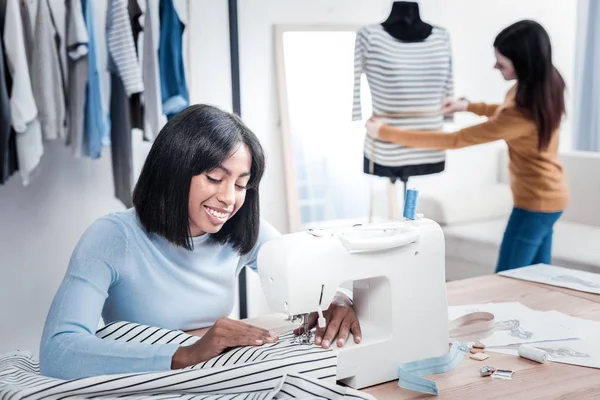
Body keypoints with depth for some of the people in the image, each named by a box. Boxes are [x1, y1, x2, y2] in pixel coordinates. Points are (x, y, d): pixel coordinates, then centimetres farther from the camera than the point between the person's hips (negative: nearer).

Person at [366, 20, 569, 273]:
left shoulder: (523, 114, -34)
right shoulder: (544, 82, -8)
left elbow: (454, 141, -28)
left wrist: (385, 133, -23)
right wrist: (468, 106, 10)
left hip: (535, 201, -9)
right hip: (548, 195, 9)